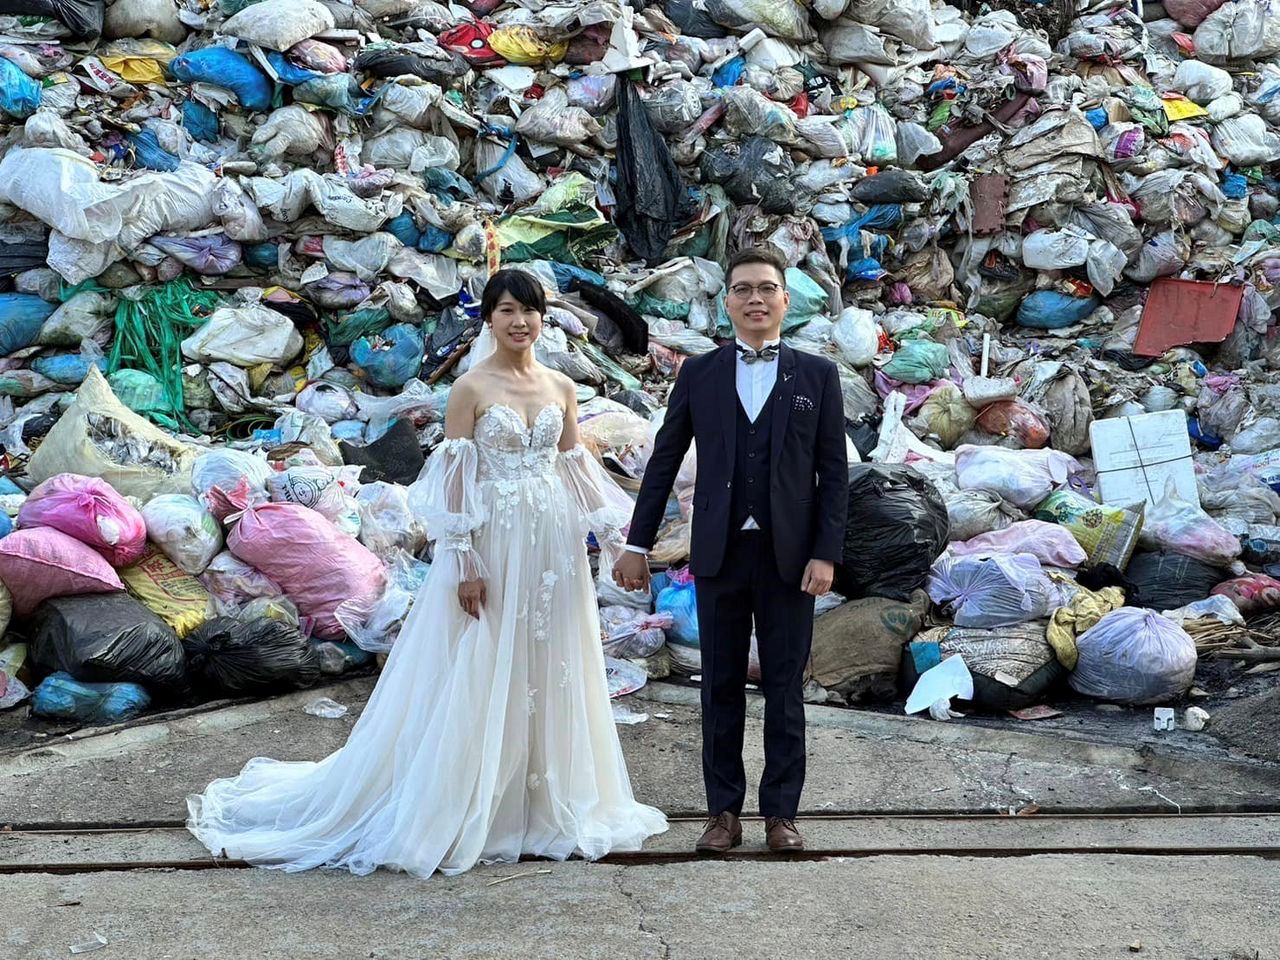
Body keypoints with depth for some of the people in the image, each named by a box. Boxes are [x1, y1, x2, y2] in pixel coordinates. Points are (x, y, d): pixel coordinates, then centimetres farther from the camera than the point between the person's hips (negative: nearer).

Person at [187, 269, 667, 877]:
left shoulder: (561, 388, 9)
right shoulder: (471, 387, -4)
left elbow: (579, 471, 13)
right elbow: (454, 480, -8)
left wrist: (619, 538, 6)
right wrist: (465, 564, -15)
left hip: (553, 547, 5)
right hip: (493, 547, -5)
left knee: (550, 676, 11)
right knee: (476, 680, 1)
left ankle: (548, 804, 24)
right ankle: (458, 812, 11)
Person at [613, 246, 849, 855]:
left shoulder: (817, 375, 3)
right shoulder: (699, 374, 5)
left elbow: (834, 472, 1)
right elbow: (664, 462, 7)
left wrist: (826, 553, -7)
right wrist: (637, 543, 4)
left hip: (789, 555, -1)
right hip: (718, 553, 1)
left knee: (785, 687, 5)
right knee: (721, 686, 7)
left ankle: (781, 812, 15)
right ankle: (724, 812, 15)